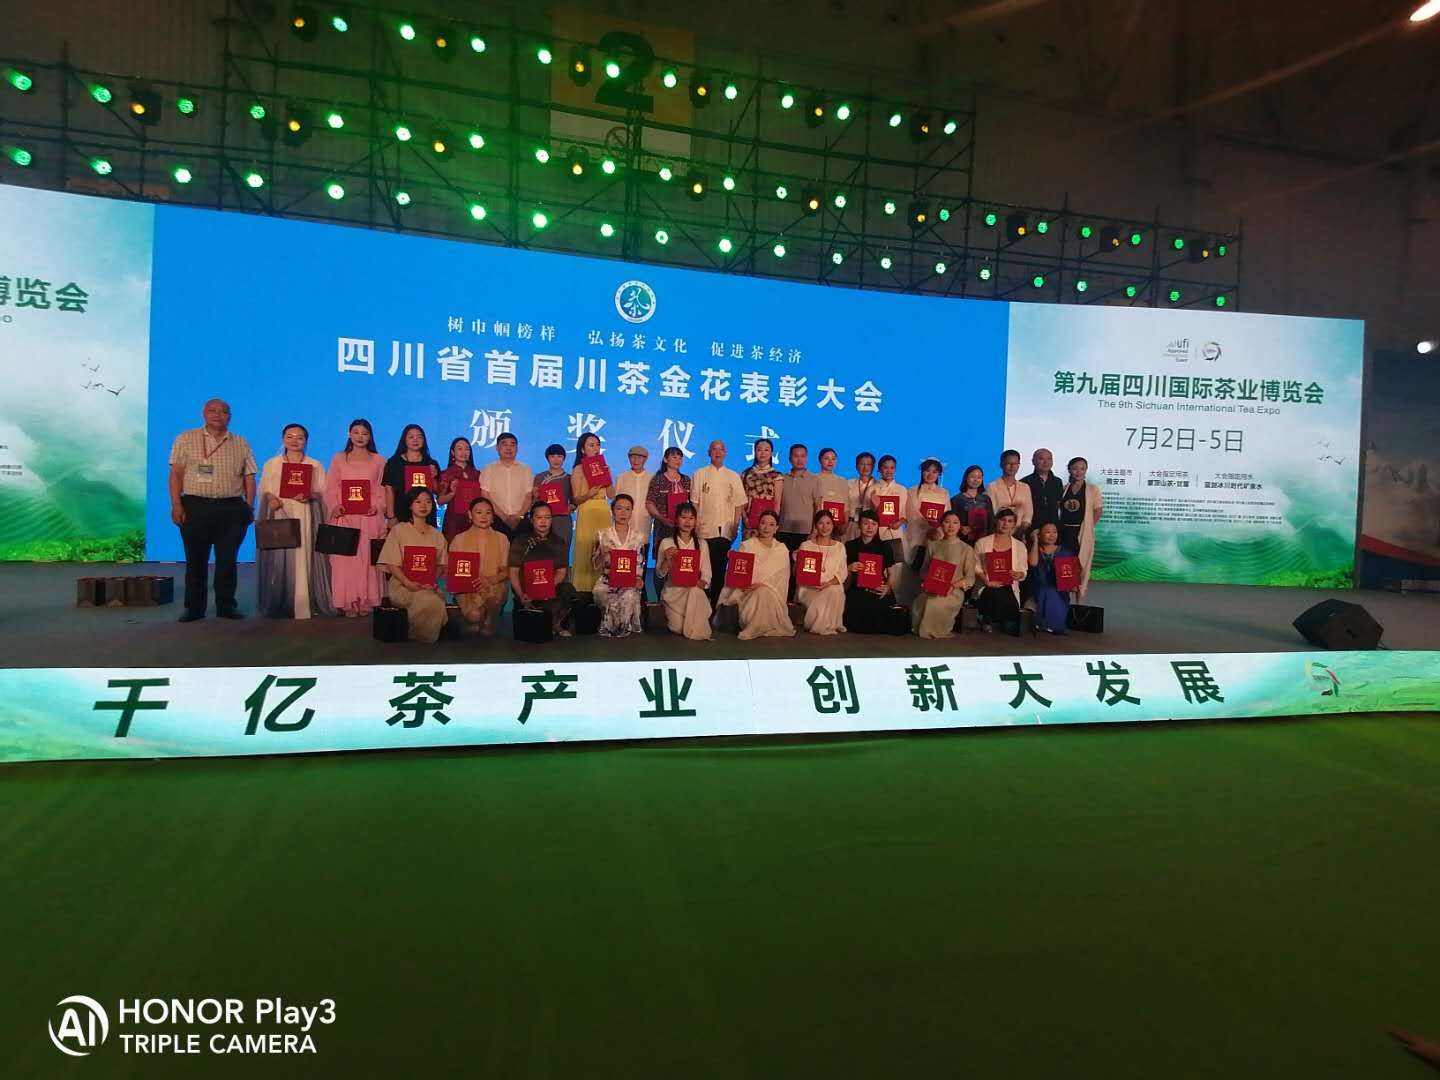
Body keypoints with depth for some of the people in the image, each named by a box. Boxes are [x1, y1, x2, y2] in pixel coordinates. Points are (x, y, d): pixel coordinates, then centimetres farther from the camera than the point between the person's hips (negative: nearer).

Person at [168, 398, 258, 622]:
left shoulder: (241, 444, 12)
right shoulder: (185, 439, 8)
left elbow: (249, 478, 11)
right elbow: (176, 474, 3)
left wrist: (249, 508, 2)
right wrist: (176, 505, -6)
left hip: (231, 509, 1)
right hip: (196, 507, -1)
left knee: (227, 560, 4)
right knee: (196, 560, 3)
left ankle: (226, 606, 12)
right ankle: (194, 607, 12)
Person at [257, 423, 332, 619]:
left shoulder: (316, 466, 11)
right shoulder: (271, 464, 12)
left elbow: (324, 493, 6)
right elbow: (264, 491, 8)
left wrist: (311, 495, -15)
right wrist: (270, 498, -14)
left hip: (306, 519, 0)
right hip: (279, 518, 0)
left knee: (305, 559, -6)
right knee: (279, 560, -4)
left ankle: (307, 604, -2)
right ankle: (279, 605, 2)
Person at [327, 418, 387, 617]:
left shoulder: (378, 461, 12)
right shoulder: (339, 459, 13)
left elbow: (383, 489, 8)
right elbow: (331, 488, 8)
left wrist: (378, 506, -9)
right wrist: (335, 506, -8)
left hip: (370, 517, 0)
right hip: (345, 516, 0)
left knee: (367, 558, -2)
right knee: (345, 559, -5)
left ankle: (367, 600, 2)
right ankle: (348, 602, -3)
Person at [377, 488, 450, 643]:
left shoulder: (436, 534, 15)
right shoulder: (398, 530, 3)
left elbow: (440, 564, 13)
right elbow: (391, 564, -3)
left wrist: (433, 580, -8)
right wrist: (408, 583, -16)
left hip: (429, 586, 3)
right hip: (402, 584, -3)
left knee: (438, 602, -30)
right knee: (428, 600, -33)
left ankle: (425, 637, -6)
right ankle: (417, 635, -10)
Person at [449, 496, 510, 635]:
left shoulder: (501, 539, 12)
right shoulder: (459, 539, 10)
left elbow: (506, 570, 5)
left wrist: (490, 580, -16)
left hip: (494, 586, 0)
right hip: (466, 588, 0)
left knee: (492, 594, -36)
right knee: (474, 615, -30)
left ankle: (489, 623, -3)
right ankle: (476, 623, 10)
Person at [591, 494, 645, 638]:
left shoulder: (637, 537, 8)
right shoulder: (603, 535, 4)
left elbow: (639, 565, 9)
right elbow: (596, 566, 5)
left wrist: (638, 578, -11)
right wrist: (603, 555, -16)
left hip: (630, 582, 1)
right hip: (607, 581, -1)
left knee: (629, 596, -34)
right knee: (612, 603, -32)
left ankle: (624, 627, -7)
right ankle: (609, 628, 0)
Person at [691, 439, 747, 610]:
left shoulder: (733, 476, 11)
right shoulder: (699, 474, 6)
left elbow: (739, 504, 9)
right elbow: (694, 503, 3)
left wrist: (735, 527, 2)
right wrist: (695, 525, -4)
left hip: (725, 531, 2)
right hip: (704, 530, -2)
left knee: (720, 570, 3)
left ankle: (715, 605, 11)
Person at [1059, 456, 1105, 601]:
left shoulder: (1092, 489, -2)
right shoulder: (1064, 488, 6)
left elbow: (1098, 511, -1)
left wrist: (1087, 527, -2)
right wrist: (1059, 526, 2)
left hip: (1083, 534, -3)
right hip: (1064, 533, 3)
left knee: (1081, 568, 3)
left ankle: (1080, 604, 11)